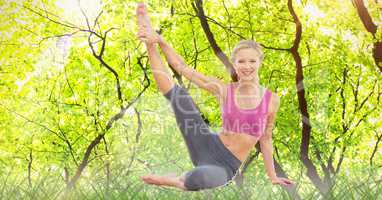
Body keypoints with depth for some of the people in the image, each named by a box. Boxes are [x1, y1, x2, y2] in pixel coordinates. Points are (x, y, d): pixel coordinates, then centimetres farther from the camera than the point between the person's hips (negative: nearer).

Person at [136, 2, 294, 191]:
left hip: (227, 166, -1)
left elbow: (265, 139, 9)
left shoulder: (271, 99, -4)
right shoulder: (224, 90, -2)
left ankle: (179, 181, -7)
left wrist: (272, 177, 16)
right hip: (207, 147, 2)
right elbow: (182, 68, -4)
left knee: (207, 177, -39)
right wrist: (159, 40, -16)